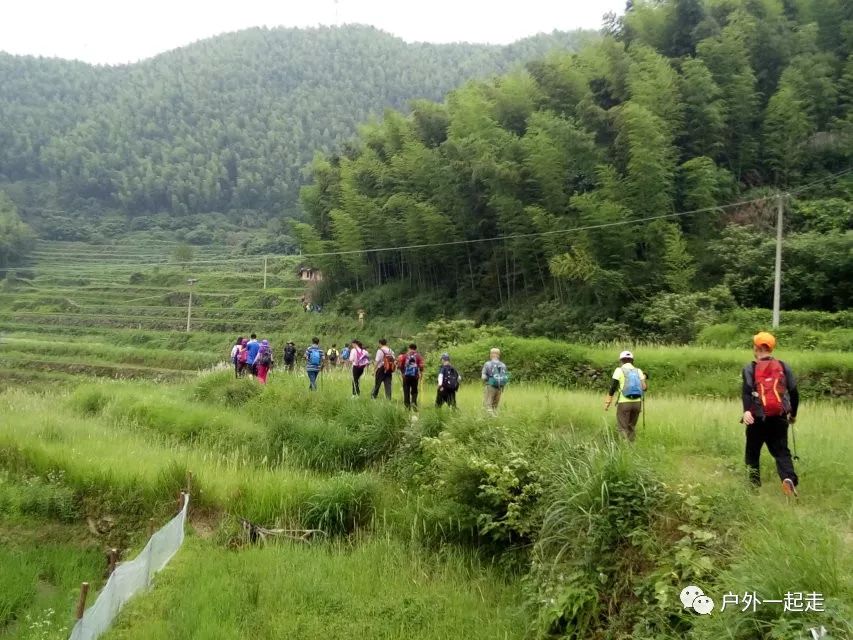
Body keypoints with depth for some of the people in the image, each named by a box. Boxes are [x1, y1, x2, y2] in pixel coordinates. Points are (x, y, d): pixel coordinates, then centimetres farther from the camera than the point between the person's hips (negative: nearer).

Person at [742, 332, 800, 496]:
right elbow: (794, 392, 7)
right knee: (781, 452, 5)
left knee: (752, 452, 15)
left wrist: (746, 411, -30)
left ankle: (754, 484, 20)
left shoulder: (750, 368, -1)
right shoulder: (783, 367, 7)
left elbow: (747, 392, -17)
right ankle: (789, 478, -21)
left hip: (757, 418, -2)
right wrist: (793, 414, 20)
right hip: (779, 418, 2)